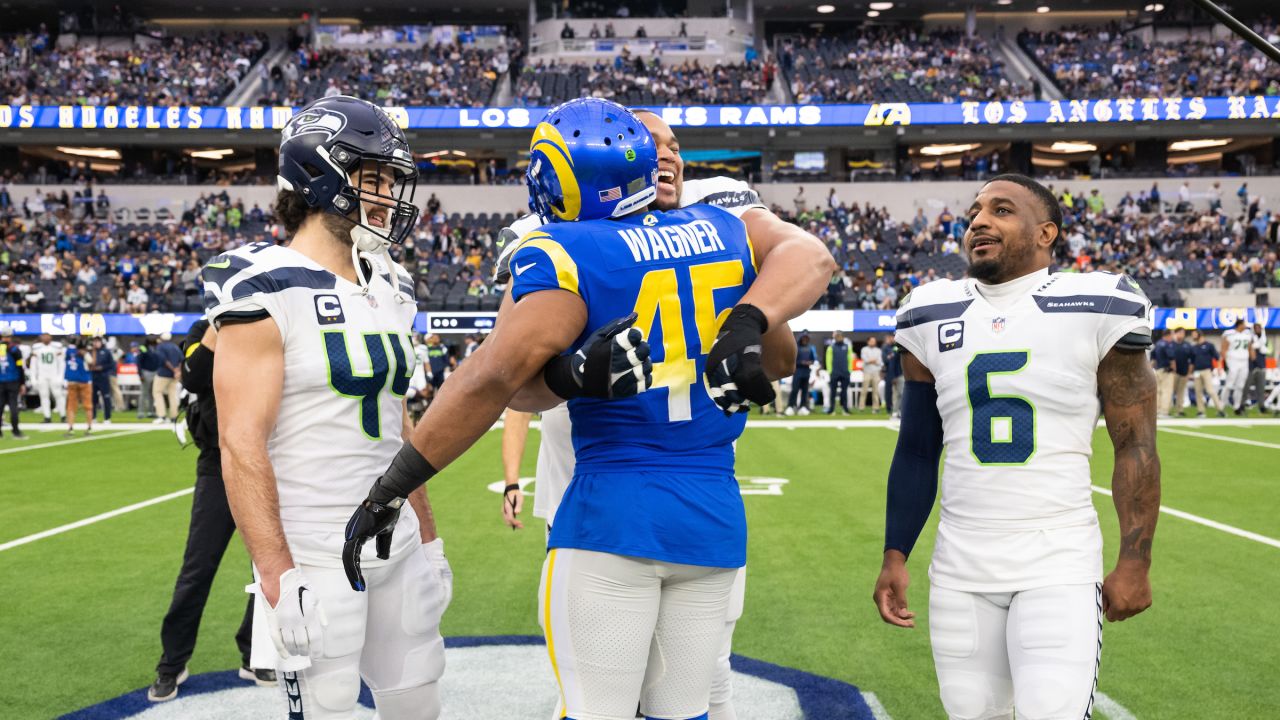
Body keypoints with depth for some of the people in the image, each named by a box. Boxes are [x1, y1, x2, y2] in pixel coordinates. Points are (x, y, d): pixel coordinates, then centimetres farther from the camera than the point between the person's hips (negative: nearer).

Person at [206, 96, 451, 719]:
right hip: (315, 560, -7)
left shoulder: (386, 290, 11)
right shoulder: (268, 291, -12)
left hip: (397, 546, 7)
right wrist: (278, 576, -21)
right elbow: (241, 444, -17)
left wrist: (428, 538, 16)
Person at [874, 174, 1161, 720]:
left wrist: (1134, 561, -5)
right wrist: (895, 556, 8)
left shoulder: (1096, 309, -5)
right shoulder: (931, 317, 6)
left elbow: (1135, 445, -1)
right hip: (959, 570, 4)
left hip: (1060, 566, -3)